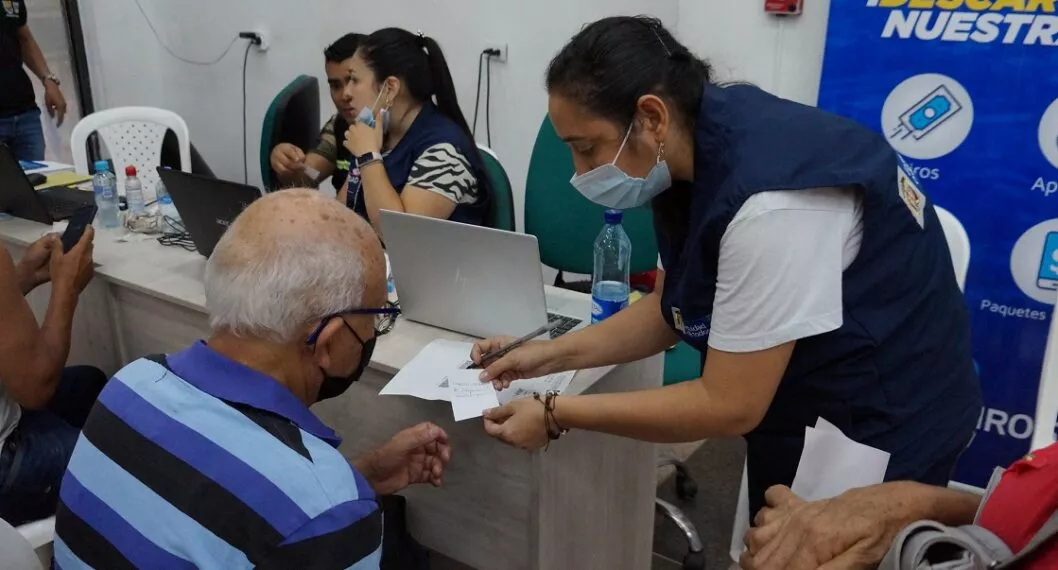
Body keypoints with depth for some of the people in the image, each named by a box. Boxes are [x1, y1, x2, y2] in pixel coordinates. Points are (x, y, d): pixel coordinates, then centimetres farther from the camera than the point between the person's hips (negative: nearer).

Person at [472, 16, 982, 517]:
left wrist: (556, 414, -22)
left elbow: (729, 405, -29)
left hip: (887, 416, -8)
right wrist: (554, 354, -5)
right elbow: (672, 307, 5)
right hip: (795, 396, 8)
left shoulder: (767, 199, -35)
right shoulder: (694, 155, -6)